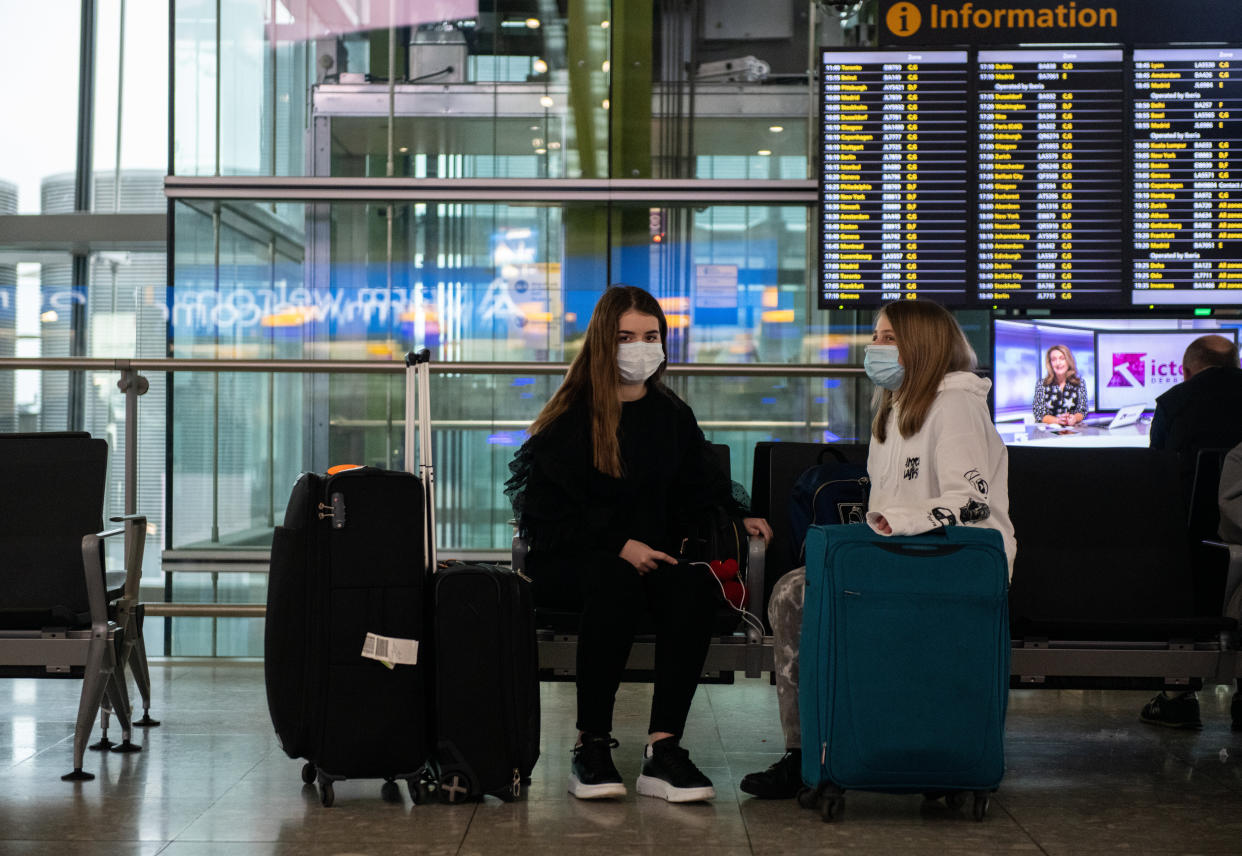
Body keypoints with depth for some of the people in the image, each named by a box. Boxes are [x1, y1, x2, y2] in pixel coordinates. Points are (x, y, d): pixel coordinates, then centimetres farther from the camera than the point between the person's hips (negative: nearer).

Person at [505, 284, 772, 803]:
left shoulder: (672, 416, 14)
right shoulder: (569, 420, -1)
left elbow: (703, 490, 19)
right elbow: (547, 517, -7)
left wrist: (738, 520, -3)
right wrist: (620, 546, -18)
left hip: (650, 557, 4)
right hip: (566, 564, -4)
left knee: (695, 585, -31)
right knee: (616, 581, -39)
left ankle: (663, 750, -32)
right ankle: (591, 747, -31)